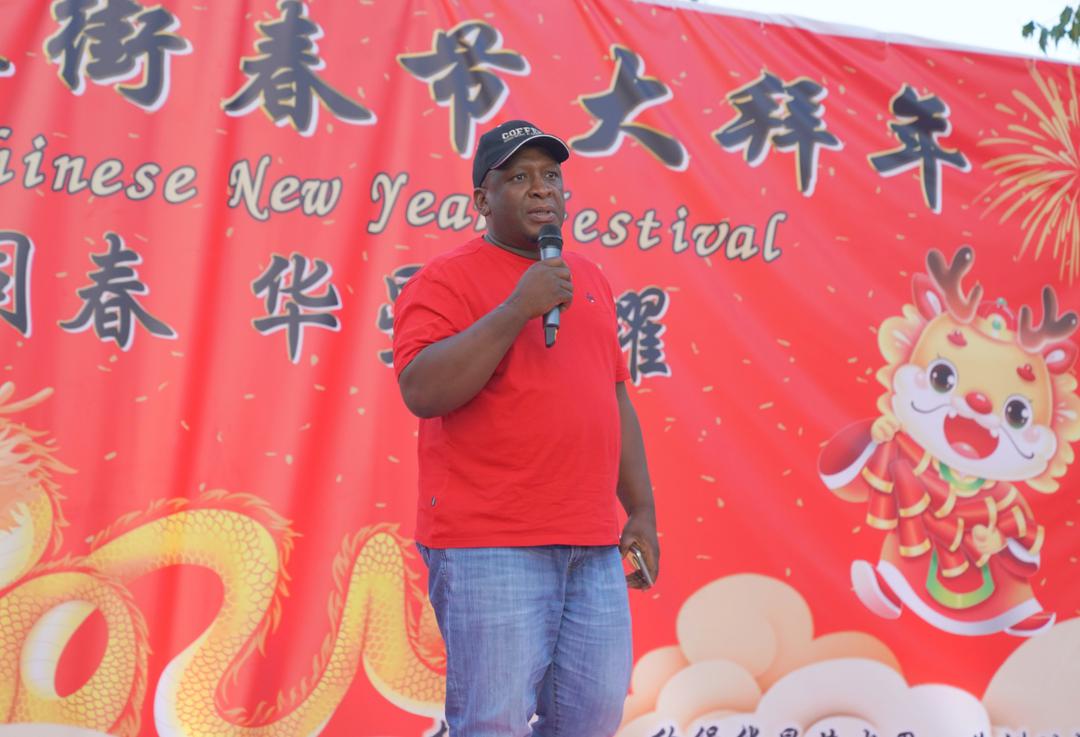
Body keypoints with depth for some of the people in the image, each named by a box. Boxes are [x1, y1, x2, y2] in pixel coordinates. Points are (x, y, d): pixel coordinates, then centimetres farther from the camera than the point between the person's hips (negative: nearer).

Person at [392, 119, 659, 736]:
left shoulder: (590, 279, 18)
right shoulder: (447, 280, -4)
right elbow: (422, 392, -18)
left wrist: (642, 511, 17)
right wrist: (517, 309, -20)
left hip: (594, 549, 7)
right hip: (490, 548, -6)